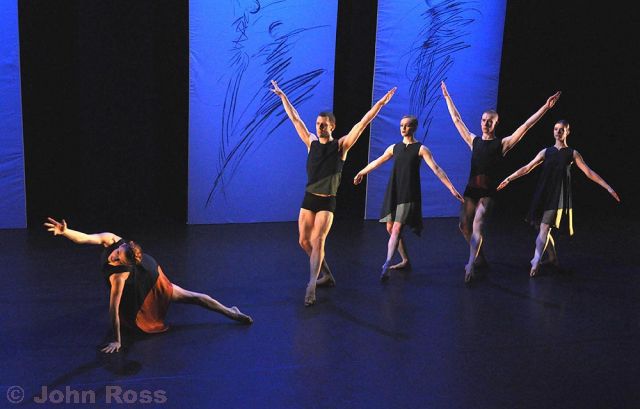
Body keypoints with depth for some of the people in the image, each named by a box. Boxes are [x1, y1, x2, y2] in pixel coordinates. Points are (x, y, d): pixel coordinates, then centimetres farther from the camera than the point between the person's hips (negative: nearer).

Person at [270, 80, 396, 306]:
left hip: (327, 202, -5)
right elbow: (295, 118, 13)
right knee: (304, 241, 9)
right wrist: (282, 96, 18)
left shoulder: (340, 145, -4)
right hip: (309, 198, 5)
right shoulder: (311, 142, 6)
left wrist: (380, 103, -16)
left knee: (317, 241, -17)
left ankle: (311, 287, -23)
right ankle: (326, 274, 26)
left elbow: (363, 123, -10)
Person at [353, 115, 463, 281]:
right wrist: (361, 173, 34)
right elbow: (376, 162, 24)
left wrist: (452, 189, -19)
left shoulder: (421, 149, -3)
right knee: (390, 228, 7)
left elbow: (436, 169, -11)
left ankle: (386, 265, -24)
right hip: (393, 193, 6)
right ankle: (405, 260, 21)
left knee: (397, 228, -15)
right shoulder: (394, 147, 11)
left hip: (409, 194, -6)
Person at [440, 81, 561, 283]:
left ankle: (471, 265, -25)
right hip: (471, 188, 5)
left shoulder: (502, 144, -2)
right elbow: (457, 120, 17)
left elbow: (526, 126, -5)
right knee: (464, 225, 6)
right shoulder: (474, 141, 9)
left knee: (477, 225, -18)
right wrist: (447, 97, 22)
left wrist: (545, 107, -9)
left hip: (487, 191, -5)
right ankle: (480, 258, 26)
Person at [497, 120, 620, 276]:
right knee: (542, 227, 7)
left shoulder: (572, 153, 5)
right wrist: (509, 179, 8)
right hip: (543, 193, 4)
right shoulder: (546, 151, 12)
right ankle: (552, 258, 24)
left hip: (558, 194, -4)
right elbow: (527, 168, 12)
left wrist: (608, 188, -3)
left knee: (544, 227, -14)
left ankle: (535, 262, -18)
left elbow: (589, 173, 3)